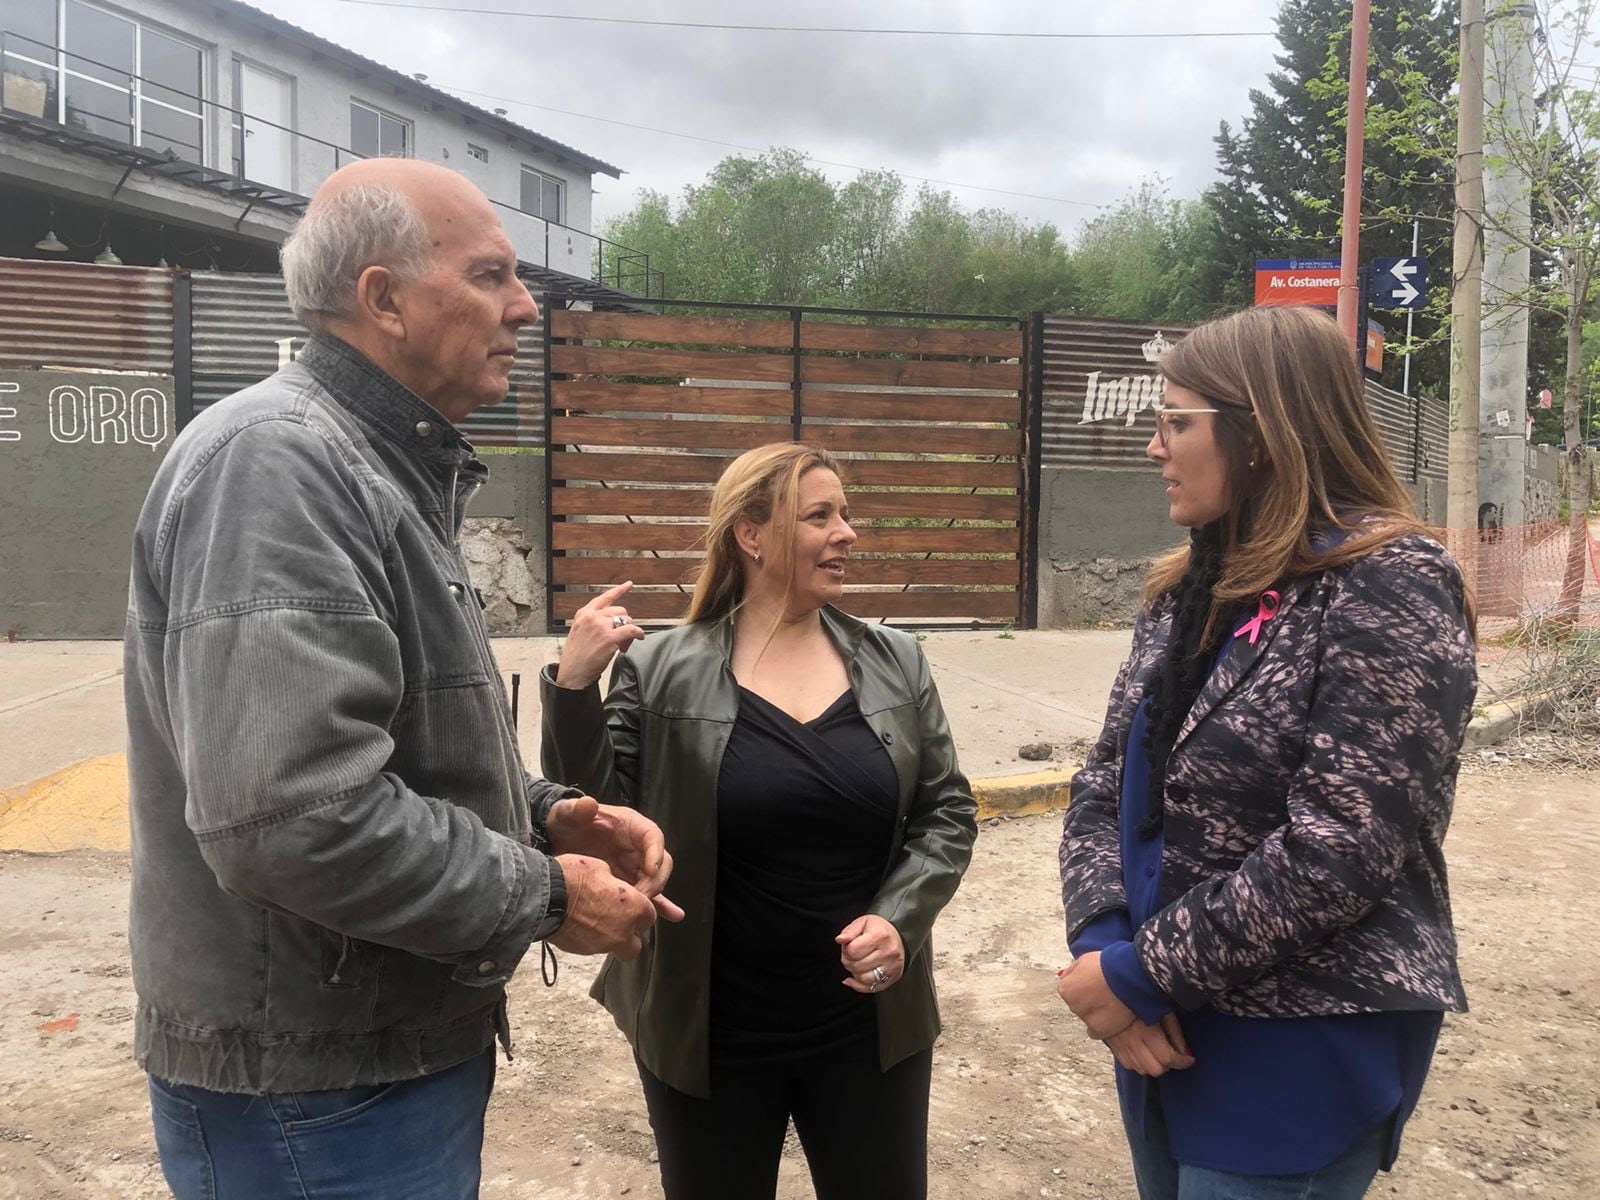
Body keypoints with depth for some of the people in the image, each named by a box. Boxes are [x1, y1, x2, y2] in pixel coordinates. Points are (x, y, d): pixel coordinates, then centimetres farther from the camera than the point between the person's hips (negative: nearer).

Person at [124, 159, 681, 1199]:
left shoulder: (388, 472, 11)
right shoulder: (272, 459, -22)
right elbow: (292, 814, -32)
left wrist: (545, 813, 0)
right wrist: (543, 896, -19)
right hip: (317, 1101, -9)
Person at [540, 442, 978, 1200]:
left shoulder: (897, 664, 0)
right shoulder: (660, 671, -8)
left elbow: (948, 813, 4)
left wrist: (901, 918, -12)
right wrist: (575, 686, -21)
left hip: (871, 1027, 2)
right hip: (711, 1035, -2)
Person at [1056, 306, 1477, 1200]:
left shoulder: (1390, 587, -17)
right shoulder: (1192, 588, 7)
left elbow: (1339, 854, -23)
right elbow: (1107, 782, 4)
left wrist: (1141, 974, -17)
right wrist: (1102, 942, -12)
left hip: (1302, 1055, -7)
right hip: (1168, 1027, 7)